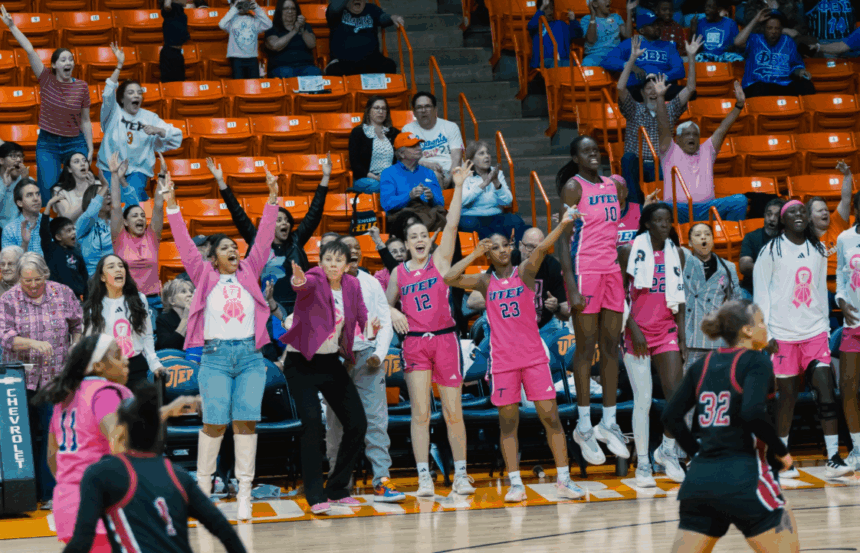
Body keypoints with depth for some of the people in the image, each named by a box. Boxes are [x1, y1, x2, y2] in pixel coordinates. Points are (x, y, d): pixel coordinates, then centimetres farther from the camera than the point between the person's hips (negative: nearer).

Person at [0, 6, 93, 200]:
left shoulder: (81, 87, -2)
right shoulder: (47, 80, -4)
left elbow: (85, 121, 3)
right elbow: (30, 50, -10)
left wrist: (90, 149, 1)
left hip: (75, 143, 0)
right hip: (47, 143, 0)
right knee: (48, 191, -7)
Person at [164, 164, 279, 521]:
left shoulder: (249, 272, 13)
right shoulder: (205, 276, 9)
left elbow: (263, 239, 8)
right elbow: (185, 246, 2)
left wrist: (273, 198, 1)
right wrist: (171, 206, -6)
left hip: (250, 355, 2)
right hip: (216, 355, -2)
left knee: (246, 421, -4)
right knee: (214, 422, -6)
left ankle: (244, 492, -3)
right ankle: (203, 487, 7)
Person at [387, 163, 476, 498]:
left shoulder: (440, 259, 5)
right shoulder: (399, 272, 9)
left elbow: (452, 225, -6)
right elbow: (387, 303, 19)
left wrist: (459, 187, -12)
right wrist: (392, 313, -4)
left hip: (445, 339, -1)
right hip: (415, 342, 1)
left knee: (453, 413, 2)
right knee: (420, 413, -3)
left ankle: (460, 475, 10)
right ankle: (424, 478, -2)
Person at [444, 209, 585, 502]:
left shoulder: (524, 272, 1)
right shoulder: (485, 282, 5)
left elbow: (541, 249, -17)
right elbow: (449, 279, -7)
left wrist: (562, 225, -35)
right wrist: (475, 254, -7)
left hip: (534, 357, -1)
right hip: (502, 361, 1)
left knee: (550, 416, -4)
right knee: (508, 422, 2)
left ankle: (564, 480, 0)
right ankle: (515, 484, 6)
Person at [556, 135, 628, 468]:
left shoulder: (614, 185, 14)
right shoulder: (573, 187, -6)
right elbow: (563, 239, -11)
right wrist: (571, 287, -19)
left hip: (612, 270, 7)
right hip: (584, 269, -6)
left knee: (611, 346, 7)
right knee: (587, 346, -3)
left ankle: (609, 423, 13)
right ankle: (584, 426, 2)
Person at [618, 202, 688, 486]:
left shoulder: (676, 254, 9)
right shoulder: (630, 251, -4)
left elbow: (679, 297, 13)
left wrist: (682, 334, 7)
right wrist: (633, 329, -11)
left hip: (667, 331, 3)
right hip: (637, 332, -3)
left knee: (677, 395, -8)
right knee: (643, 400, -2)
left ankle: (667, 449, 15)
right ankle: (642, 464, 7)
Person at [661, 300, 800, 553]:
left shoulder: (703, 365, 13)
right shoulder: (756, 362, -5)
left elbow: (671, 416, 11)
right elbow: (753, 412, -20)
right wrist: (780, 452, -7)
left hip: (699, 476, 6)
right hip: (743, 476, -6)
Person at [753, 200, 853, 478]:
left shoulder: (818, 250, 11)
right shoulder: (771, 251, -1)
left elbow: (821, 291, 17)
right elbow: (760, 293, -2)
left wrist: (825, 326, 13)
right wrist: (765, 334, -7)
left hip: (815, 332, 3)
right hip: (783, 336, -3)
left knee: (826, 391, -8)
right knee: (787, 395, 1)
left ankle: (833, 458, -8)